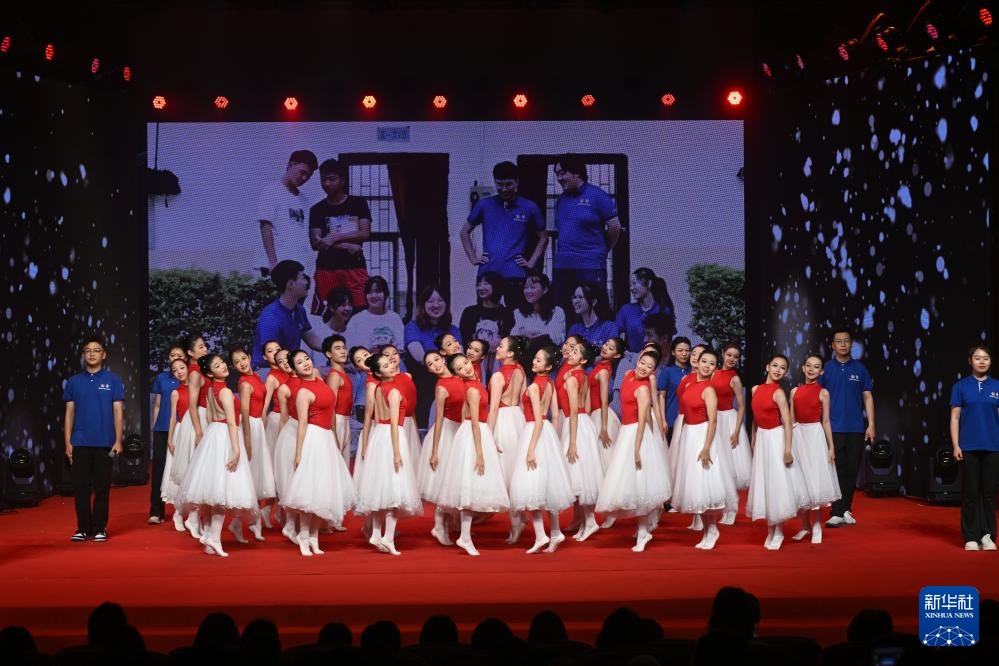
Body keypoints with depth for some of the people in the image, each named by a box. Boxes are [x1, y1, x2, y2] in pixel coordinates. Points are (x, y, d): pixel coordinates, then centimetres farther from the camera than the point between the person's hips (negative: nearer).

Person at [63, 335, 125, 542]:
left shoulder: (113, 380, 1)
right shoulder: (74, 382, 8)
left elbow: (118, 412, 0)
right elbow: (69, 413, 8)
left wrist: (118, 441, -6)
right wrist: (67, 442, 2)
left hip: (104, 443, -2)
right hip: (80, 443, 2)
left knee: (102, 487, 3)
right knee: (80, 486, 3)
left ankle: (100, 528, 11)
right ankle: (83, 528, 11)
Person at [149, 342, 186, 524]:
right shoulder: (161, 378, 10)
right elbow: (157, 405, 13)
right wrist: (154, 428, 9)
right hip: (162, 429, 2)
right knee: (159, 468, -3)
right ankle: (156, 512, -3)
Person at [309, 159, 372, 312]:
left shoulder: (358, 204, 8)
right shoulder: (317, 210, 9)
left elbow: (365, 233, -1)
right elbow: (315, 243, 1)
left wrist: (335, 238, -9)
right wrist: (347, 246, -10)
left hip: (355, 266, -1)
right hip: (327, 268, 1)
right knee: (323, 312, -3)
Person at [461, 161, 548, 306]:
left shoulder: (530, 208, 5)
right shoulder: (484, 205, 8)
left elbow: (543, 238, 15)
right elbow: (465, 231, 18)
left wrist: (531, 262, 4)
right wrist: (473, 258, 9)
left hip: (515, 275, -1)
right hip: (487, 273, 1)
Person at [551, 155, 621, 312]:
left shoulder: (597, 196, -4)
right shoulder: (561, 200, 14)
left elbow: (615, 227, -5)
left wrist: (600, 250, 6)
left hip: (590, 267, -6)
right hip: (561, 267, 6)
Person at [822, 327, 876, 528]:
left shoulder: (860, 369, 6)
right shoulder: (826, 369, 3)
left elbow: (868, 397, 7)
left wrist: (871, 425, 0)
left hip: (856, 429, 1)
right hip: (833, 428, -1)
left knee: (852, 471, 5)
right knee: (837, 471, -3)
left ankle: (845, 509, 16)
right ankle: (837, 513, -2)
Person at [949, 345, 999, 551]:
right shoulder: (961, 386, 3)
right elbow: (955, 418, 2)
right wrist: (955, 446, -5)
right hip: (969, 447, -1)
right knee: (970, 493, 1)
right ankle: (971, 537, 7)